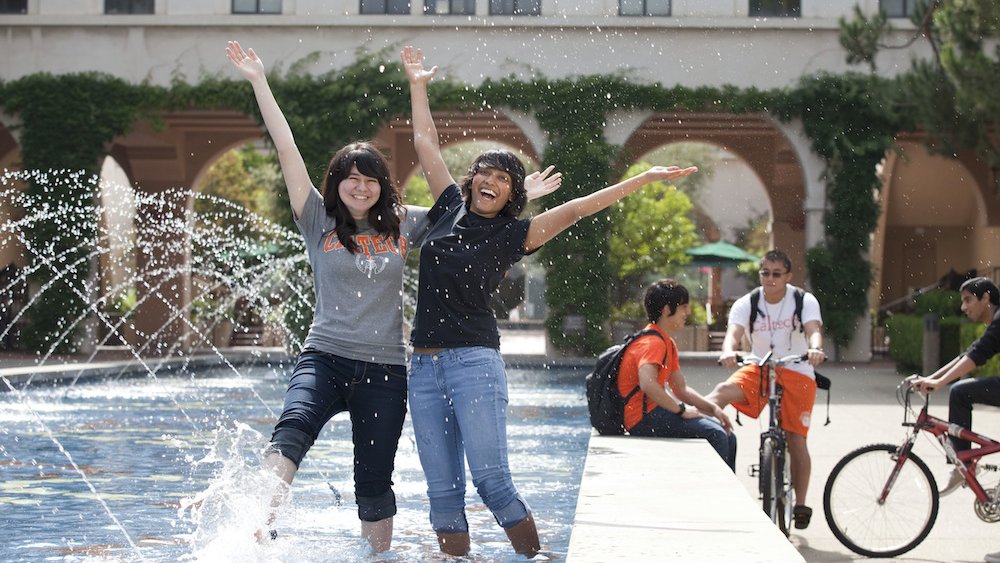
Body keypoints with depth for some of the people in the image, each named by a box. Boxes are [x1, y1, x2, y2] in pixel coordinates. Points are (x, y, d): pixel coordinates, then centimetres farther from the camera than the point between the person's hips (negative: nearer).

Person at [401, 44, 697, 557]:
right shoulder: (451, 208, 13)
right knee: (442, 491, 2)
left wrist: (645, 179, -4)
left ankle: (536, 558, -3)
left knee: (490, 479, -12)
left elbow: (575, 210, 0)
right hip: (424, 365, 4)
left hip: (473, 361, -4)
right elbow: (426, 143, 23)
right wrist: (418, 86, 30)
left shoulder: (512, 235, 4)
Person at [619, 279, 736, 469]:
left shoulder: (668, 343, 18)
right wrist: (681, 410, -24)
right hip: (644, 419, -11)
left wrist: (713, 409, 7)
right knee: (714, 435, -21)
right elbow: (647, 384, -33)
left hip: (655, 412, 11)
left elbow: (681, 389, 21)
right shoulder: (653, 343, -16)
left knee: (727, 437, 8)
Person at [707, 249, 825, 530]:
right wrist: (728, 351, -44)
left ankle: (800, 504, 6)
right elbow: (734, 333, -20)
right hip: (759, 370, 1)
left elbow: (814, 330, -22)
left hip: (797, 373, -1)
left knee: (796, 440, -6)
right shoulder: (746, 304, -4)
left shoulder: (804, 301, -6)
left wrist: (815, 349, -47)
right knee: (723, 391, -28)